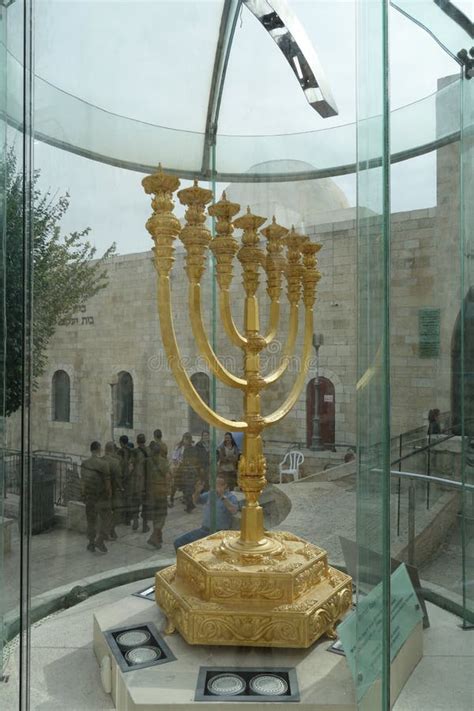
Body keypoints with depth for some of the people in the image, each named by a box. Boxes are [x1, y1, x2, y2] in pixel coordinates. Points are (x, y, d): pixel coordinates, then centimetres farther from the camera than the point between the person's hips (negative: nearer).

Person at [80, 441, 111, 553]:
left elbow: (82, 481, 5)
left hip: (89, 497, 5)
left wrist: (84, 494, 17)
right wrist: (109, 494, 1)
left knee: (91, 520, 15)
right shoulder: (103, 463, -18)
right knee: (105, 520, 6)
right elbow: (107, 481, -13)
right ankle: (99, 541, -4)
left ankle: (91, 544, 20)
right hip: (102, 497, -5)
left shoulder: (84, 464, -2)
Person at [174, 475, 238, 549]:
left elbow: (234, 511, -25)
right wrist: (197, 491, -10)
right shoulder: (210, 494, 11)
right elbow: (196, 500, 12)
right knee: (178, 542, -4)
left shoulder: (231, 497, -6)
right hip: (203, 530, 6)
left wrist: (223, 496, -34)